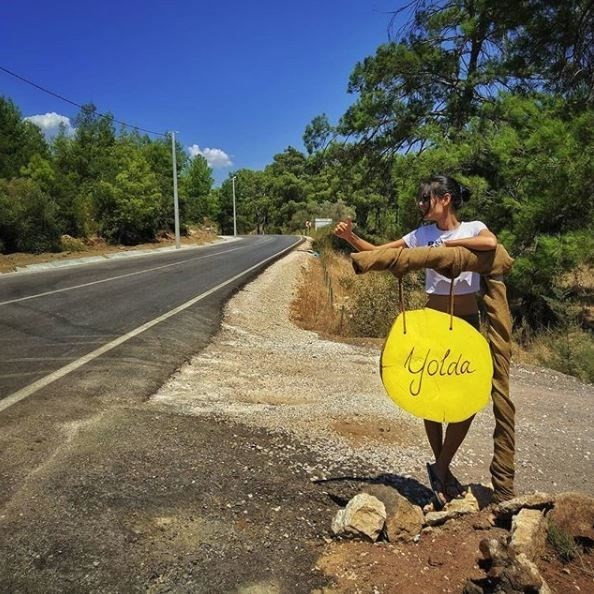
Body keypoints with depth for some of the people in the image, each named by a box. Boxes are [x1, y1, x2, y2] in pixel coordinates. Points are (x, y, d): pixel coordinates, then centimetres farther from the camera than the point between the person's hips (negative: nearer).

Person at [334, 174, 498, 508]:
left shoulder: (473, 228, -4)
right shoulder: (422, 235, 2)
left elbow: (491, 243, -28)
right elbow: (377, 254, 2)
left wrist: (449, 243, -20)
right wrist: (351, 237, -13)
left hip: (468, 324, -1)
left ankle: (440, 468, 19)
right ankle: (443, 468, 27)